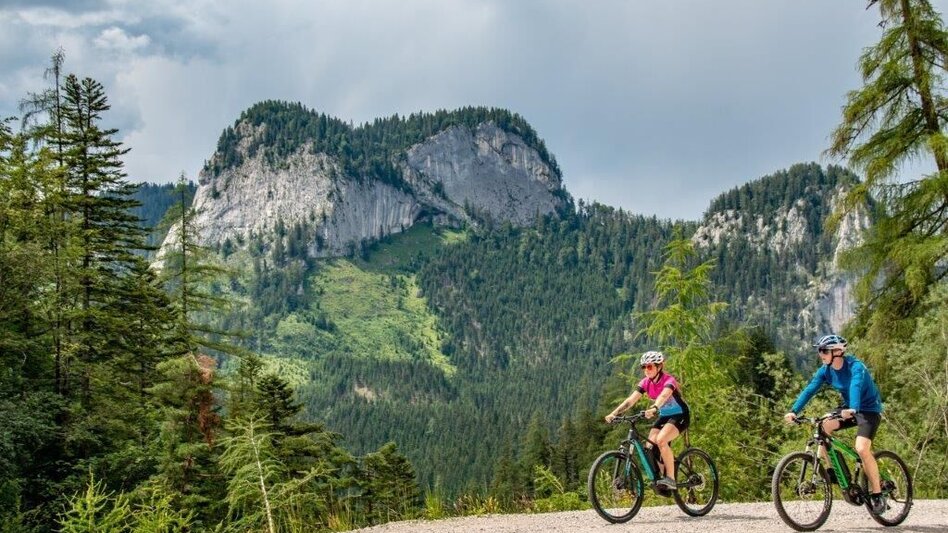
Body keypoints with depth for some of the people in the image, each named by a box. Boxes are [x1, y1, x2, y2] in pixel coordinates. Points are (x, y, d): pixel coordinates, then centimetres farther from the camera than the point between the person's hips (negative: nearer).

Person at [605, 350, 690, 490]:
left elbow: (663, 396, -44)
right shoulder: (646, 382, -5)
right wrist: (614, 413, -31)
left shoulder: (669, 380, -22)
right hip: (664, 416, 7)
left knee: (661, 440, -30)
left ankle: (670, 479, -24)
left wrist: (654, 408, -64)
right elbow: (631, 400, -16)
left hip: (679, 416, -7)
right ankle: (657, 479, 4)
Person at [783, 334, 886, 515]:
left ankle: (877, 494, -10)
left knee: (862, 449, -24)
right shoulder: (826, 370, -7)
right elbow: (810, 389, -15)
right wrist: (794, 411, -27)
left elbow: (855, 387, -44)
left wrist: (852, 409, -62)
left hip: (869, 409, -6)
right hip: (849, 409, 6)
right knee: (823, 426, -19)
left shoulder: (855, 366, -25)